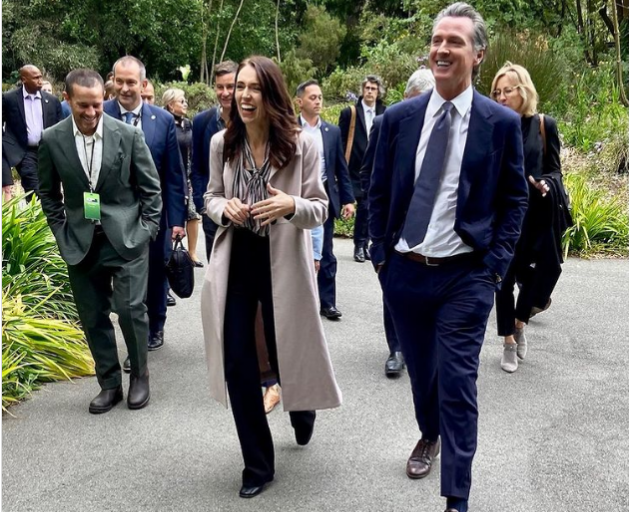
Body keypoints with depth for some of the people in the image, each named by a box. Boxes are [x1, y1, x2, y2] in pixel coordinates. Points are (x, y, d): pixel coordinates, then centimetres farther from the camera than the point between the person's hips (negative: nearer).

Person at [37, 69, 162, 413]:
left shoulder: (128, 135, -7)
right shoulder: (52, 140, -3)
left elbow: (150, 187, 1)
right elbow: (48, 193, 9)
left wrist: (147, 229, -3)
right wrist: (62, 232, 3)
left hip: (126, 237, -2)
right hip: (81, 242, 2)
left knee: (130, 308, -7)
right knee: (93, 317, 7)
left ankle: (139, 376, 16)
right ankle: (109, 384, 23)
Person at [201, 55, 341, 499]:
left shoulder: (302, 145, -11)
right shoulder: (221, 143, -2)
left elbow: (320, 209, -7)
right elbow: (211, 197, 10)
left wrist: (291, 206, -28)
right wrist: (224, 208, -14)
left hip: (284, 263, -2)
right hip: (235, 261, 3)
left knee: (287, 355, 13)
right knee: (237, 365, 3)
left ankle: (302, 409, 52)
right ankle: (258, 464, 22)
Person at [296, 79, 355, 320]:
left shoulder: (332, 131, 7)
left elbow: (341, 169, 8)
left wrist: (348, 199, 2)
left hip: (325, 197, 2)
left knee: (326, 254, 6)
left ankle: (327, 302, 14)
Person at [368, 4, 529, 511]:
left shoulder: (502, 123, -5)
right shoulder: (399, 117, 1)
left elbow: (514, 201, 1)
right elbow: (379, 192, 9)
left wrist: (495, 266, -6)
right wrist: (380, 253, 5)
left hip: (466, 276, -3)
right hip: (404, 271, 3)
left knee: (457, 382, -3)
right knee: (420, 369, 20)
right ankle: (430, 436, 49)